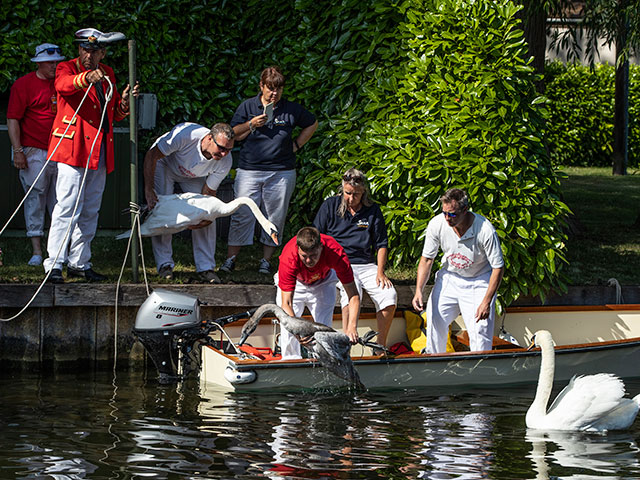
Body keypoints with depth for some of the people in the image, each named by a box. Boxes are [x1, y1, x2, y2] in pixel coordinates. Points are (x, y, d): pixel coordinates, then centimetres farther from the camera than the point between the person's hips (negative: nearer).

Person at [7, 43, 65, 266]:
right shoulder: (23, 84, -2)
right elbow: (13, 119, -4)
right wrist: (17, 150, -11)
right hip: (33, 152, -4)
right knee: (35, 196, -4)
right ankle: (36, 250, -3)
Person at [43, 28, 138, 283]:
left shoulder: (107, 74, 16)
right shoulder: (67, 68, -1)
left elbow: (115, 115, 21)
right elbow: (63, 84, -27)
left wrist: (124, 102, -2)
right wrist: (86, 78, -47)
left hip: (100, 153, 7)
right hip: (73, 148, -7)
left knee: (90, 211, 10)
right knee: (68, 207, -13)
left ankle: (80, 263, 19)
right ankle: (54, 264, -13)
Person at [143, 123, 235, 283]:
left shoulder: (225, 162, -30)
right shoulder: (185, 134, -43)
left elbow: (208, 192, -17)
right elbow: (151, 155, -31)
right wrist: (148, 190, -34)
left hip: (193, 176, 3)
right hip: (164, 164, -3)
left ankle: (206, 267, -6)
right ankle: (164, 264, -6)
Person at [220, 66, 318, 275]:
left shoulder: (291, 110, 4)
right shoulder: (248, 106, 4)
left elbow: (312, 124, 20)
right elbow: (233, 134, 6)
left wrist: (296, 145, 11)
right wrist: (251, 124, -10)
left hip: (281, 173, 1)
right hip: (249, 170, -1)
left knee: (275, 218, 3)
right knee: (242, 215, -5)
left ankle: (266, 260, 12)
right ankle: (230, 258, 1)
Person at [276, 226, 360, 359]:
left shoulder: (336, 253, -39)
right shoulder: (288, 258, -41)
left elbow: (353, 295, -34)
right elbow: (286, 303, -41)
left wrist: (352, 327, -48)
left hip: (323, 282, 1)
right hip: (295, 282, -1)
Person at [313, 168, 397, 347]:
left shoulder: (373, 210, 9)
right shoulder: (330, 206, 5)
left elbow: (381, 244, 13)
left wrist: (380, 272, -2)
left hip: (367, 265, 3)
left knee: (390, 295, -22)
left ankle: (381, 345, -10)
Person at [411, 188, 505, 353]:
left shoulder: (485, 230, -29)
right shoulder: (436, 224, -19)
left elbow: (498, 268, -19)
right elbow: (426, 259, -6)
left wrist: (486, 302, -22)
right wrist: (418, 290, -18)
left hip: (479, 280, -3)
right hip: (449, 276, 3)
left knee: (480, 330, -13)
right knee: (434, 319, -7)